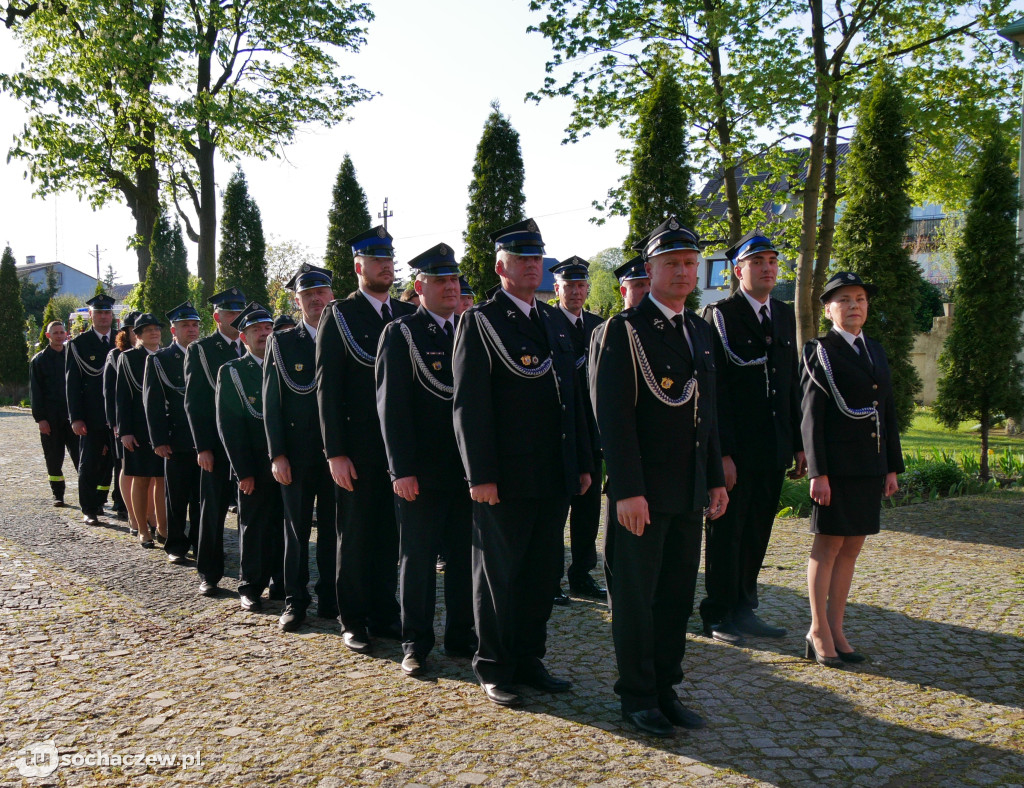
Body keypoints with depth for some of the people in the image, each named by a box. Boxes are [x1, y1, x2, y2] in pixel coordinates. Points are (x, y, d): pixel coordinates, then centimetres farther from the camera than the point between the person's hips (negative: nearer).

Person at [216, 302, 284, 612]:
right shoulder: (231, 372, 0)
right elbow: (228, 425, -4)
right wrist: (244, 471, -10)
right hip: (256, 468, -3)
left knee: (284, 527, 8)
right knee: (254, 529, 4)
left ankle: (281, 583, 21)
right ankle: (250, 588, 16)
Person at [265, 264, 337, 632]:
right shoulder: (281, 342, 3)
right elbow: (272, 403, 0)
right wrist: (277, 454, -7)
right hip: (297, 453, -1)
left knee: (332, 529, 8)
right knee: (296, 529, 6)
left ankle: (330, 599, 19)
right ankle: (294, 602, 16)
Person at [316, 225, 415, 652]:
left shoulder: (408, 315, 11)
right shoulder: (339, 315, -2)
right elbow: (328, 388, -6)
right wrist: (335, 452, -12)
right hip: (358, 448, -4)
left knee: (391, 534, 11)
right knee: (356, 534, 5)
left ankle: (385, 613, 23)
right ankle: (354, 621, 16)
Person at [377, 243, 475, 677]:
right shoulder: (400, 333, -4)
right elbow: (392, 406, -9)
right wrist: (402, 470, -15)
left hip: (466, 469, 5)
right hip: (422, 472, -4)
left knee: (464, 557, 12)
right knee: (417, 558, 5)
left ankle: (461, 636, 25)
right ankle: (415, 642, 18)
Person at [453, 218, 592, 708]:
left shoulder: (553, 320, 16)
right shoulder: (480, 321, -5)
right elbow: (469, 403, -11)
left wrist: (583, 462, 13)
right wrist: (480, 475, -17)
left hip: (554, 477, 7)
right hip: (506, 479, -7)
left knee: (543, 573, 13)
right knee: (499, 574, 5)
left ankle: (528, 660, 27)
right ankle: (494, 668, 19)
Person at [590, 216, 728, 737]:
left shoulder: (699, 330, 14)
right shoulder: (623, 331, -9)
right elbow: (613, 416, -15)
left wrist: (716, 479, 14)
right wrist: (628, 490, -19)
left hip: (690, 491, 7)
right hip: (644, 491, -7)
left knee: (678, 594, 13)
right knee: (636, 595, 5)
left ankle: (666, 689, 26)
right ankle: (637, 696, 18)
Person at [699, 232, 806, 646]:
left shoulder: (786, 316, 14)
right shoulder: (719, 316, -7)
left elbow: (793, 382, 16)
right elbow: (715, 388, -13)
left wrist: (799, 443, 12)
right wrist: (722, 452, -18)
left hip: (773, 450, 6)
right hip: (735, 449, -6)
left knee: (757, 533, 13)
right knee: (726, 532, 4)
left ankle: (743, 609, 25)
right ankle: (718, 615, 16)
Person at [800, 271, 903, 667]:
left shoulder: (876, 352, 16)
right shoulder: (820, 352, -4)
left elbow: (888, 413, 17)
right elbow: (811, 417, -9)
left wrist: (892, 467, 12)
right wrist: (818, 472, -15)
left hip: (871, 467, 6)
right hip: (837, 465, -6)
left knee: (851, 548, 9)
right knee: (828, 546, -1)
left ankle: (836, 630, 16)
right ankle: (818, 632, 9)